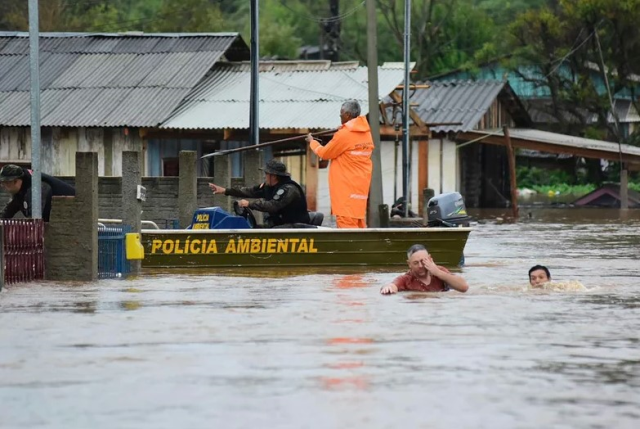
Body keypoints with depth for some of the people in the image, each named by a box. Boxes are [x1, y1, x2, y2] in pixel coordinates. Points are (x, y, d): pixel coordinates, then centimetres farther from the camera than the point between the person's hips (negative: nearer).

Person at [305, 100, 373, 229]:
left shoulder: (344, 134, -15)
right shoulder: (366, 133, 8)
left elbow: (324, 154, -3)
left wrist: (312, 142, 14)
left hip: (346, 187, -8)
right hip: (360, 186, 8)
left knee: (346, 224, -9)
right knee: (358, 222, 12)